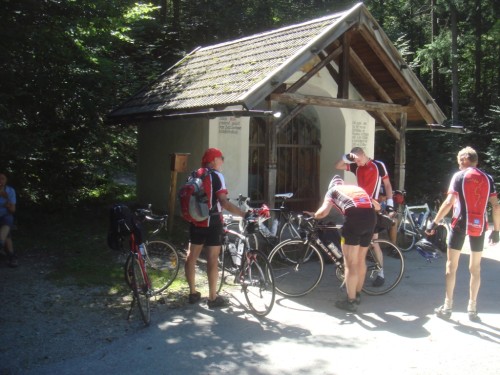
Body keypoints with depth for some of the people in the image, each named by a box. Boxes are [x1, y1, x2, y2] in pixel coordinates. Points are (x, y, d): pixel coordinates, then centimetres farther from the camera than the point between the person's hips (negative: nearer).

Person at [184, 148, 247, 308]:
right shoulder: (216, 176, -11)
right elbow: (223, 202, -23)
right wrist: (244, 214, -25)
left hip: (196, 222, 7)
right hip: (212, 223, -6)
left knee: (191, 257, 13)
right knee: (212, 259, -1)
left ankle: (193, 293, 21)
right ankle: (213, 297, 5)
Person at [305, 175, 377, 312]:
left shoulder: (332, 190, 19)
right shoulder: (357, 188, 34)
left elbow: (323, 212, 3)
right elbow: (376, 205, 34)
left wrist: (312, 215, 22)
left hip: (355, 218, -6)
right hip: (371, 218, 6)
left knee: (350, 264, 3)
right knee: (361, 260, 21)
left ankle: (351, 301, 7)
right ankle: (357, 294, 34)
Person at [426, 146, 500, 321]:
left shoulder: (459, 176, -4)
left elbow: (449, 202, -12)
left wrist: (434, 222, -8)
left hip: (460, 223, -3)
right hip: (479, 225, 3)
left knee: (452, 264, 7)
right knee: (475, 267, 13)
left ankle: (447, 306, 8)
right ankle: (472, 308, 16)